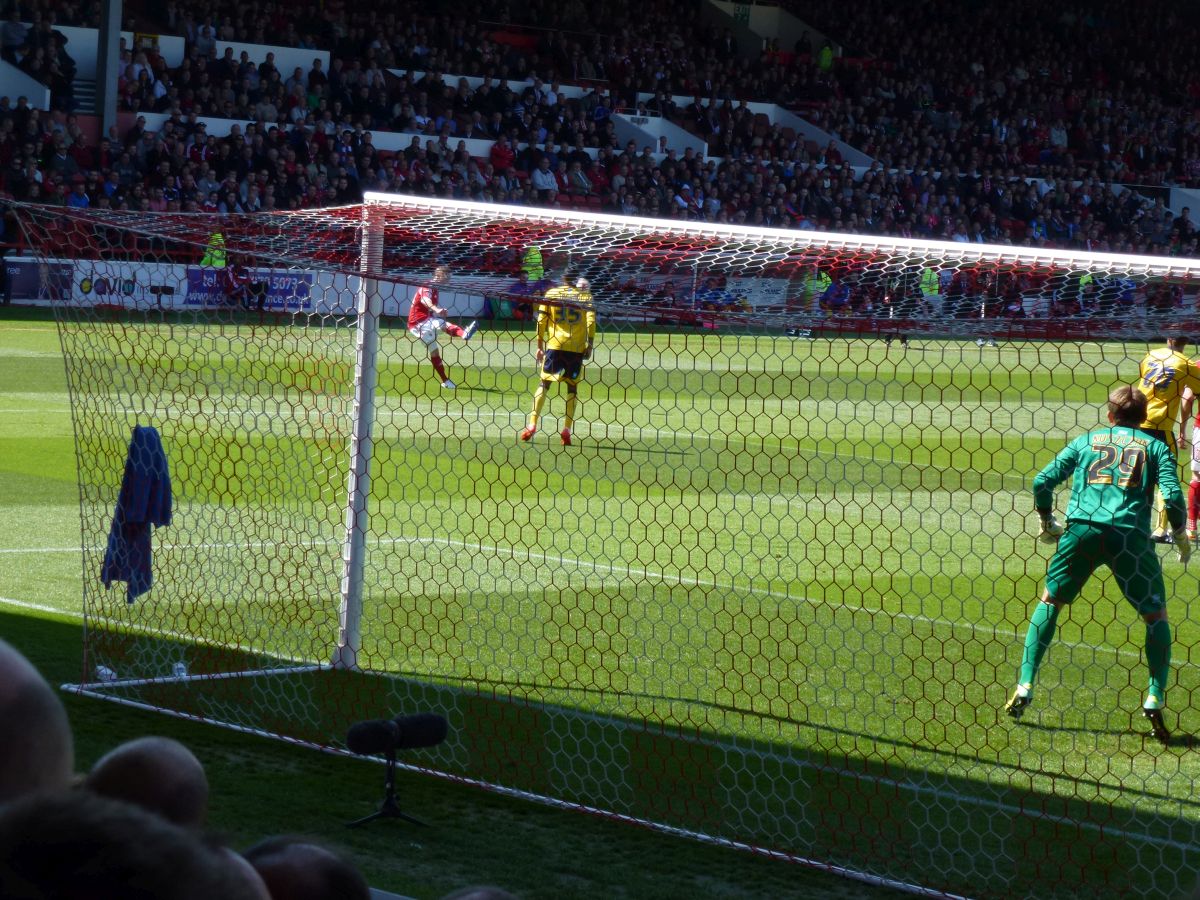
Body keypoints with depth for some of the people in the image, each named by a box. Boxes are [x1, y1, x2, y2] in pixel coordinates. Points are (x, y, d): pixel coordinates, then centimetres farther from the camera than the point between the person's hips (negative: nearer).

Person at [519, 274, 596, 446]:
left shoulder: (551, 293, 6)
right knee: (572, 387, 8)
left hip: (554, 344, 0)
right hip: (577, 347, 0)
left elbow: (541, 321, 3)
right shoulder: (585, 295, 6)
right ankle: (567, 430, -2)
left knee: (544, 384, 7)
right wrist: (590, 345, -2)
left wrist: (540, 346, 9)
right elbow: (591, 320, -6)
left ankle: (532, 426, -4)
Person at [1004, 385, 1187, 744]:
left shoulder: (1086, 441, 21)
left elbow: (1042, 481, 13)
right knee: (1156, 617, 13)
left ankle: (1024, 687, 10)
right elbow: (1173, 496, 1)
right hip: (1131, 536, -1)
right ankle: (1155, 701, -2)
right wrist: (1181, 536, 16)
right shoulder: (1154, 446, 16)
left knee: (1049, 603, 19)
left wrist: (1048, 523, 28)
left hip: (1082, 530, 1)